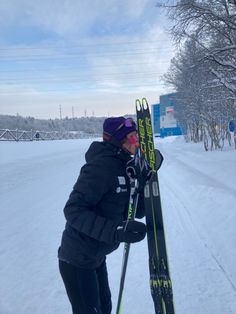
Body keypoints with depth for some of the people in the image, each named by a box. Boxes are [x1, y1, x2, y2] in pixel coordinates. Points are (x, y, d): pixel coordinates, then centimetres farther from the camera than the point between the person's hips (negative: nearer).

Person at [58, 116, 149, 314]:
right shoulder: (101, 166, -23)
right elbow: (74, 210, -29)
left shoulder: (122, 166, 4)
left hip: (96, 257, 9)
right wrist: (116, 230, -38)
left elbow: (136, 211, 2)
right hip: (77, 260, -9)